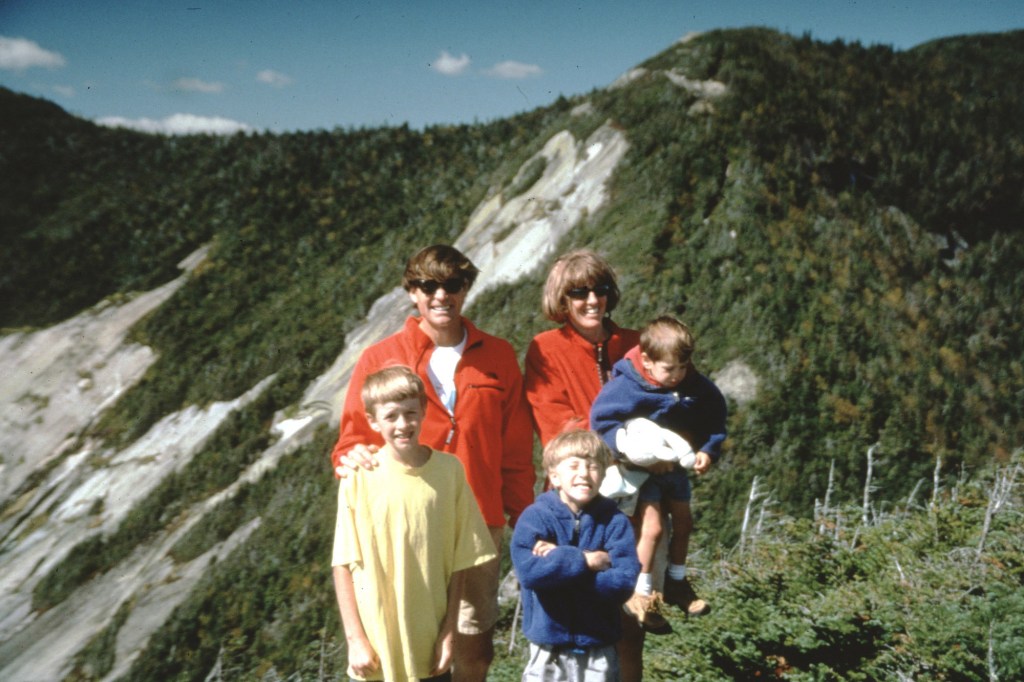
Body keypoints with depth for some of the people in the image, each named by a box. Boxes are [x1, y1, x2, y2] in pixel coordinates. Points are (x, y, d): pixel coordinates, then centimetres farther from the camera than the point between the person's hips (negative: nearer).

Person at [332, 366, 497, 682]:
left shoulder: (449, 469, -4)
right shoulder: (359, 477, -9)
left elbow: (459, 559, 1)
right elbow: (344, 564, -5)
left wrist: (449, 630, 0)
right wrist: (355, 639, -6)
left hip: (431, 647, 2)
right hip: (376, 649, -1)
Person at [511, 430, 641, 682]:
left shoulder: (615, 521, -4)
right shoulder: (536, 516, -8)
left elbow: (624, 580, -16)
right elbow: (529, 571, -23)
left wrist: (559, 561, -19)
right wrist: (586, 560, -20)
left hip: (598, 648, 1)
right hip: (549, 649, -1)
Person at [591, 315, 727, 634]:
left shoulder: (696, 387, -9)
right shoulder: (626, 386, -25)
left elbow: (715, 417, 6)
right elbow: (601, 421, -25)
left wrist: (708, 450, -10)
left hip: (676, 466, 6)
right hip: (642, 469, -6)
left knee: (683, 522, 14)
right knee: (651, 527, -14)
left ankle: (676, 582, 36)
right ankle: (640, 594, 3)